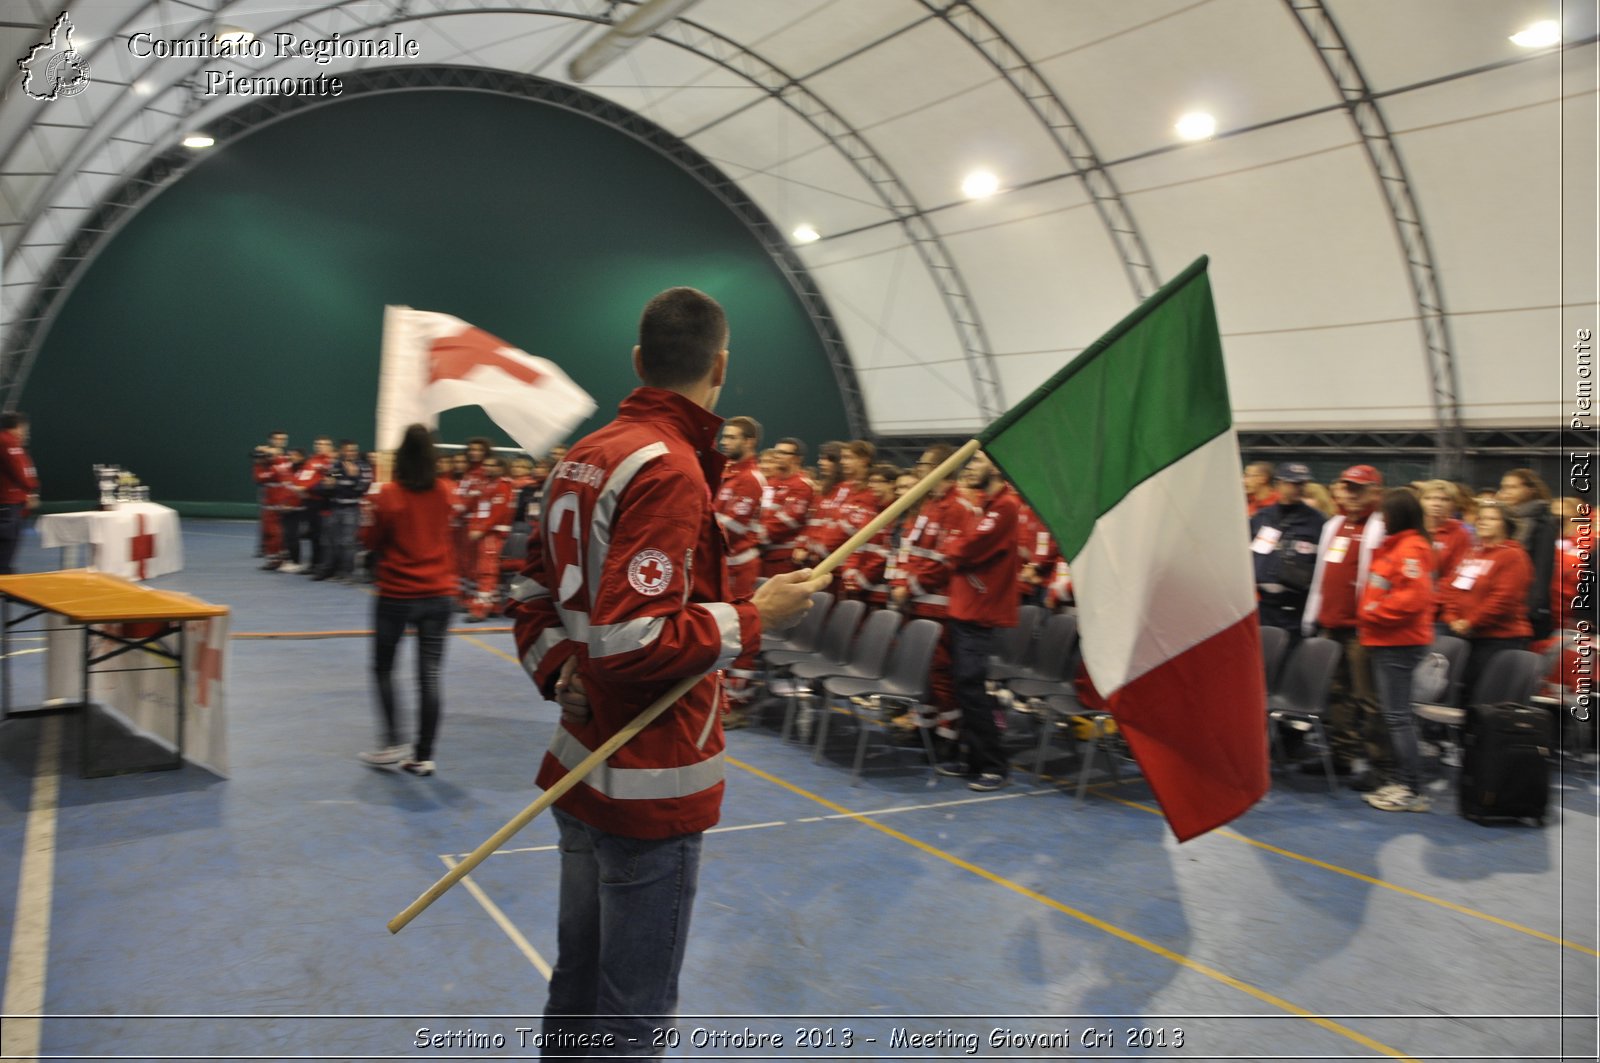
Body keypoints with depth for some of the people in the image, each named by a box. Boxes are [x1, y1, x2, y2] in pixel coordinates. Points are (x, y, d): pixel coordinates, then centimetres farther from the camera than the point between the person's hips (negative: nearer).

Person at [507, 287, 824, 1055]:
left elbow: (534, 598, 14)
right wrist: (755, 617, -16)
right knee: (633, 1016, 5)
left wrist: (560, 674, 3)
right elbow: (634, 640, -26)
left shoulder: (583, 458, 8)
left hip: (580, 766, 9)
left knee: (576, 986, 22)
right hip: (649, 789, -9)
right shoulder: (670, 470, -19)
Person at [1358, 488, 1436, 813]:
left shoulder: (1412, 549, -14)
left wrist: (1373, 614, -15)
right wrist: (1367, 618, 11)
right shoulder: (1392, 546, 16)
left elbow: (1413, 597, -22)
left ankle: (1412, 790, -1)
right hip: (1384, 641, 10)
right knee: (1393, 714, 14)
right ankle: (1401, 781, 21)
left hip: (1399, 643, -10)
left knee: (1398, 715, -6)